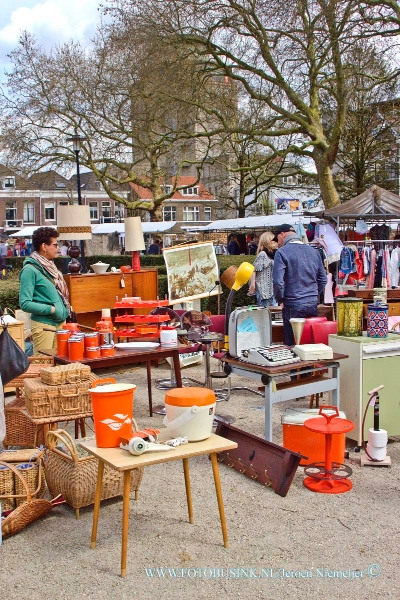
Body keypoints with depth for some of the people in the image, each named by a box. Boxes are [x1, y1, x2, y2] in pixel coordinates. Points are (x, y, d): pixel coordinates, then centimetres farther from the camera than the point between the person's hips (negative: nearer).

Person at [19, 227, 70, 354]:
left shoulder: (50, 266, 11)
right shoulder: (30, 270, -13)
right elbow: (25, 304, -17)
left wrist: (66, 307, 7)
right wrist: (51, 309, -18)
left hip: (60, 322, 8)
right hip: (44, 325, -8)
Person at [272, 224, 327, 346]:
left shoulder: (282, 252, -8)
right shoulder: (314, 251, 11)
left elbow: (278, 281, -15)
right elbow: (323, 279, 14)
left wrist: (280, 300, -1)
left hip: (293, 306, -6)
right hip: (313, 305, 6)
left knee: (292, 344, 2)